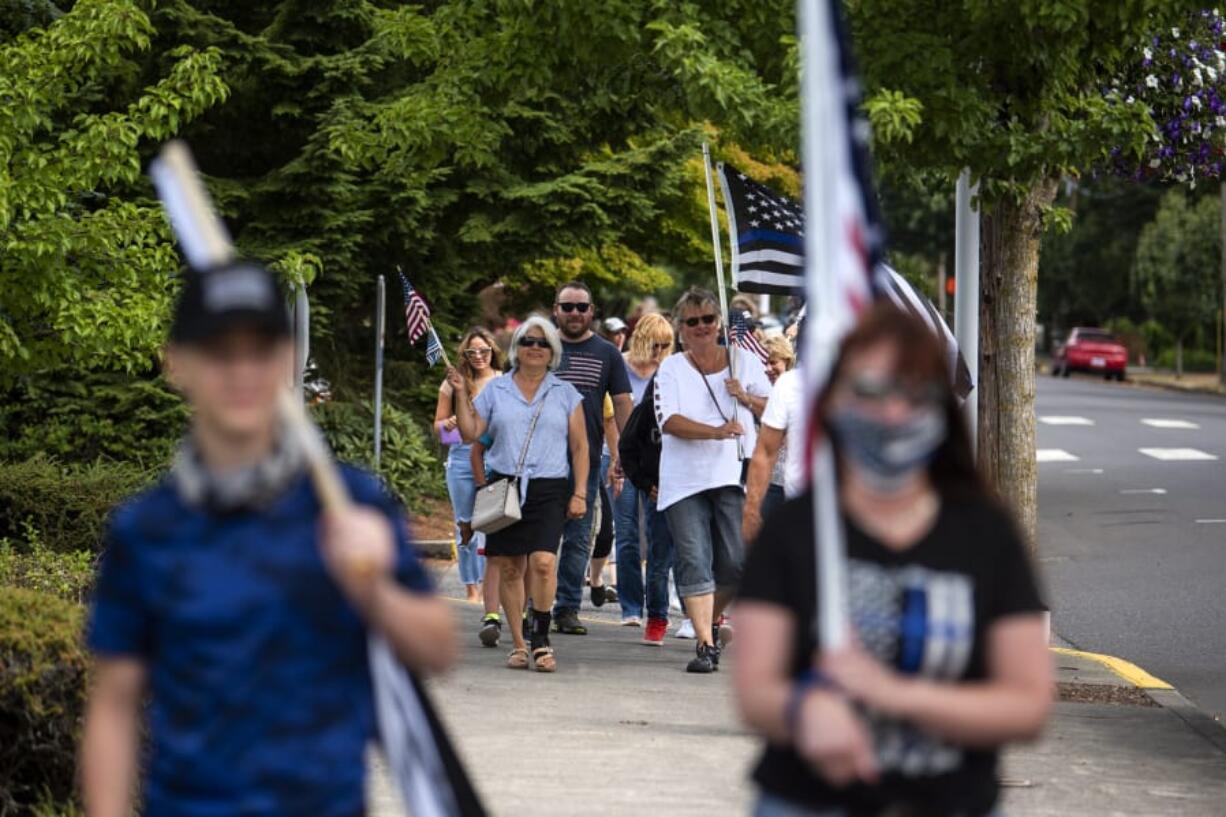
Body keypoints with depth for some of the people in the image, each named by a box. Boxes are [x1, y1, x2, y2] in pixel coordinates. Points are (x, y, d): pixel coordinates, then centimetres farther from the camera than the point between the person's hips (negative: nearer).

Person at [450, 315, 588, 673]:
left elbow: (580, 447, 9)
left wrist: (579, 493, 1)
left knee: (542, 562, -18)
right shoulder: (495, 390, 11)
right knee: (509, 568, 0)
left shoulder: (565, 394, 10)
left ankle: (541, 639, -7)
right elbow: (470, 433, 7)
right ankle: (519, 644, 9)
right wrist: (461, 395, -4)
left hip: (549, 489, -1)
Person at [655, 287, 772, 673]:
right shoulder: (671, 369, 5)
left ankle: (710, 620, 24)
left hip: (733, 476, 1)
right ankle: (705, 644, -5)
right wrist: (716, 431, -23)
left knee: (736, 563, -3)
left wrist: (748, 399, -7)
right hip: (684, 480, -1)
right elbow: (669, 420, -9)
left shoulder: (744, 361, 10)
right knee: (693, 563, -7)